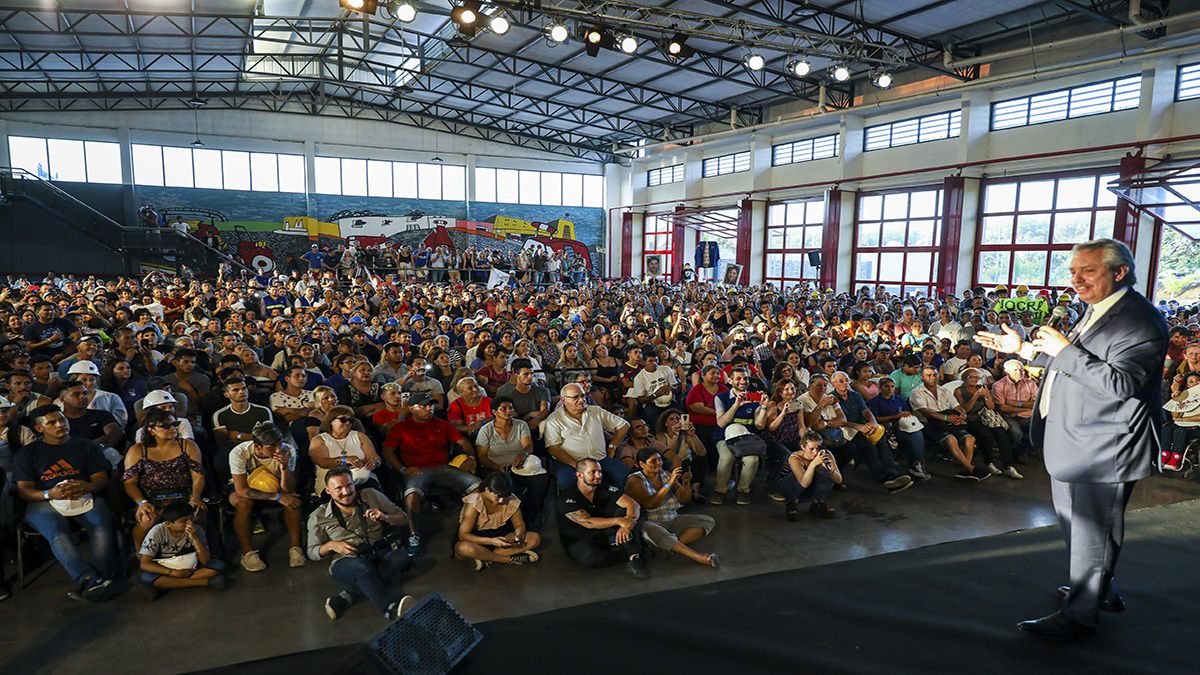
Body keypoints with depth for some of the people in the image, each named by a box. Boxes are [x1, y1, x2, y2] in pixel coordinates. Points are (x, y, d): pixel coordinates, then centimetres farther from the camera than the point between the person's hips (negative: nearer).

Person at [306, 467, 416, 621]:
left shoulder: (371, 495, 8)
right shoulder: (319, 517, 7)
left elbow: (403, 518, 12)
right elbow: (312, 552, 14)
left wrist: (385, 517, -9)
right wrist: (331, 545, -7)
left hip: (381, 556, 2)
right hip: (347, 562, -2)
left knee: (402, 556, -33)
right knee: (363, 567, -39)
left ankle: (348, 597, -33)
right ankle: (392, 608, -57)